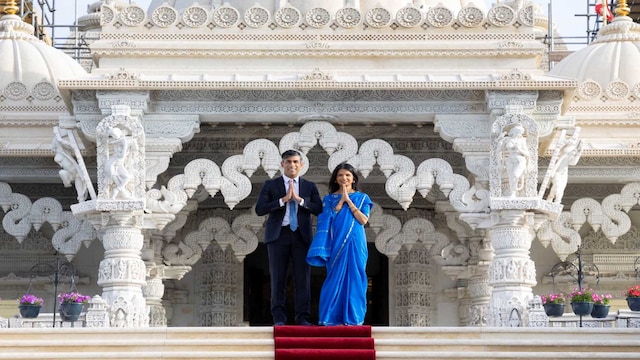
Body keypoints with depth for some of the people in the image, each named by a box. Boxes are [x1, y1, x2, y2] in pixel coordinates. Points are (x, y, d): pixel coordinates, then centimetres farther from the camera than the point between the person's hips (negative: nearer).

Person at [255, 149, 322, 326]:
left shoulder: (310, 187, 12)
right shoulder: (270, 185, 7)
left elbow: (319, 209, -1)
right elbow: (259, 209, -5)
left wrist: (299, 199, -11)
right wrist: (283, 200, -12)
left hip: (301, 236, 1)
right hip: (278, 235, -1)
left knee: (303, 278, -2)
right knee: (278, 278, -1)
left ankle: (302, 317, 1)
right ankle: (279, 318, 1)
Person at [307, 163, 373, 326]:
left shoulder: (362, 198, 9)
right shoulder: (329, 199, 10)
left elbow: (363, 220, -5)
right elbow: (328, 219, -4)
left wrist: (349, 201, -7)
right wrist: (341, 201, -7)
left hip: (355, 243, 0)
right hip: (336, 243, 0)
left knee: (354, 278, -2)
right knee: (335, 278, -4)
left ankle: (353, 316, 1)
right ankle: (332, 317, -2)